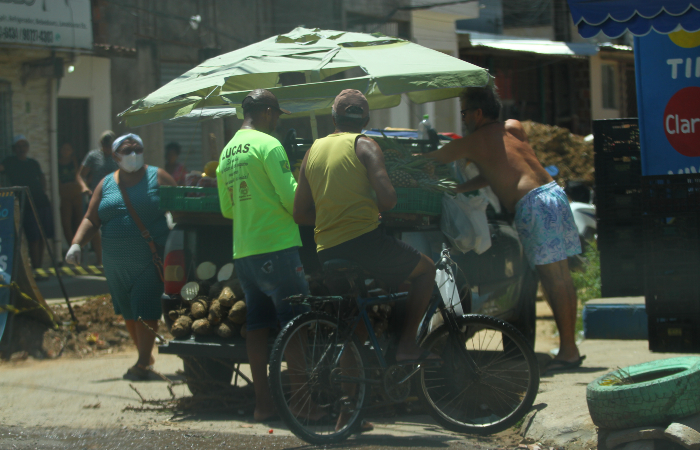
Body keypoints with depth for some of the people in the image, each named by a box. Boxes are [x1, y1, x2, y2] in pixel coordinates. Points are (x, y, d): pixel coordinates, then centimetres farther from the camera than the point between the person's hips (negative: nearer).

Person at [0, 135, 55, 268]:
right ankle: (36, 269, -8)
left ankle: (40, 266, 13)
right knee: (33, 239, -11)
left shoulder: (33, 163, 14)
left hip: (42, 202, 6)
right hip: (27, 206, -5)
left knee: (42, 237, 6)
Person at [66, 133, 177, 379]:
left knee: (145, 311, -10)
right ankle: (146, 356, 26)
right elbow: (91, 219, 9)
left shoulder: (157, 177, 2)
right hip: (117, 264, 5)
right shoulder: (106, 185, 11)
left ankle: (143, 362, -1)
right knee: (128, 313, 12)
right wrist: (76, 243, -6)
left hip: (150, 262, -5)